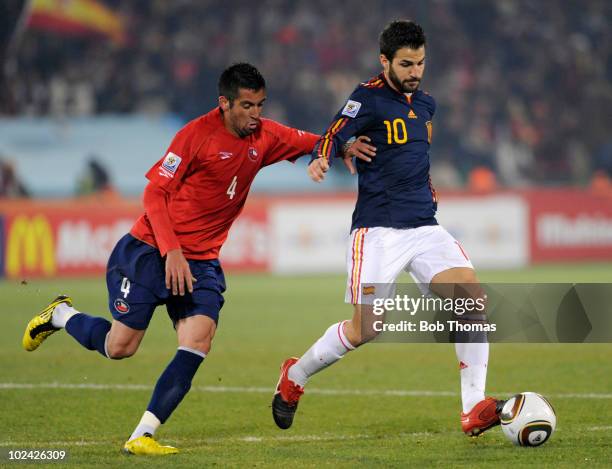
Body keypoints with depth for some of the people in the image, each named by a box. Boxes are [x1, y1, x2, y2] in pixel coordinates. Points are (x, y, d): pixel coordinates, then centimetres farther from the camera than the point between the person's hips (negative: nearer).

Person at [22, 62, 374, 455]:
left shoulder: (264, 138, 3)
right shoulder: (197, 134, -15)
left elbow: (312, 142, 18)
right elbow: (155, 193, -14)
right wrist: (172, 252, -22)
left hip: (203, 261, 5)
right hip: (151, 250, -5)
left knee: (198, 341, -16)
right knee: (120, 347, -3)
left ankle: (142, 436, -14)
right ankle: (61, 315, 28)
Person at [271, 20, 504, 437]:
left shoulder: (425, 104, 16)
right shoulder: (369, 98, -6)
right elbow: (334, 136, -20)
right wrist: (321, 160, -39)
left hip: (425, 227, 6)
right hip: (378, 230, -6)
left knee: (474, 299, -14)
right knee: (365, 329, -9)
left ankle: (474, 409, -12)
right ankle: (294, 377, 18)